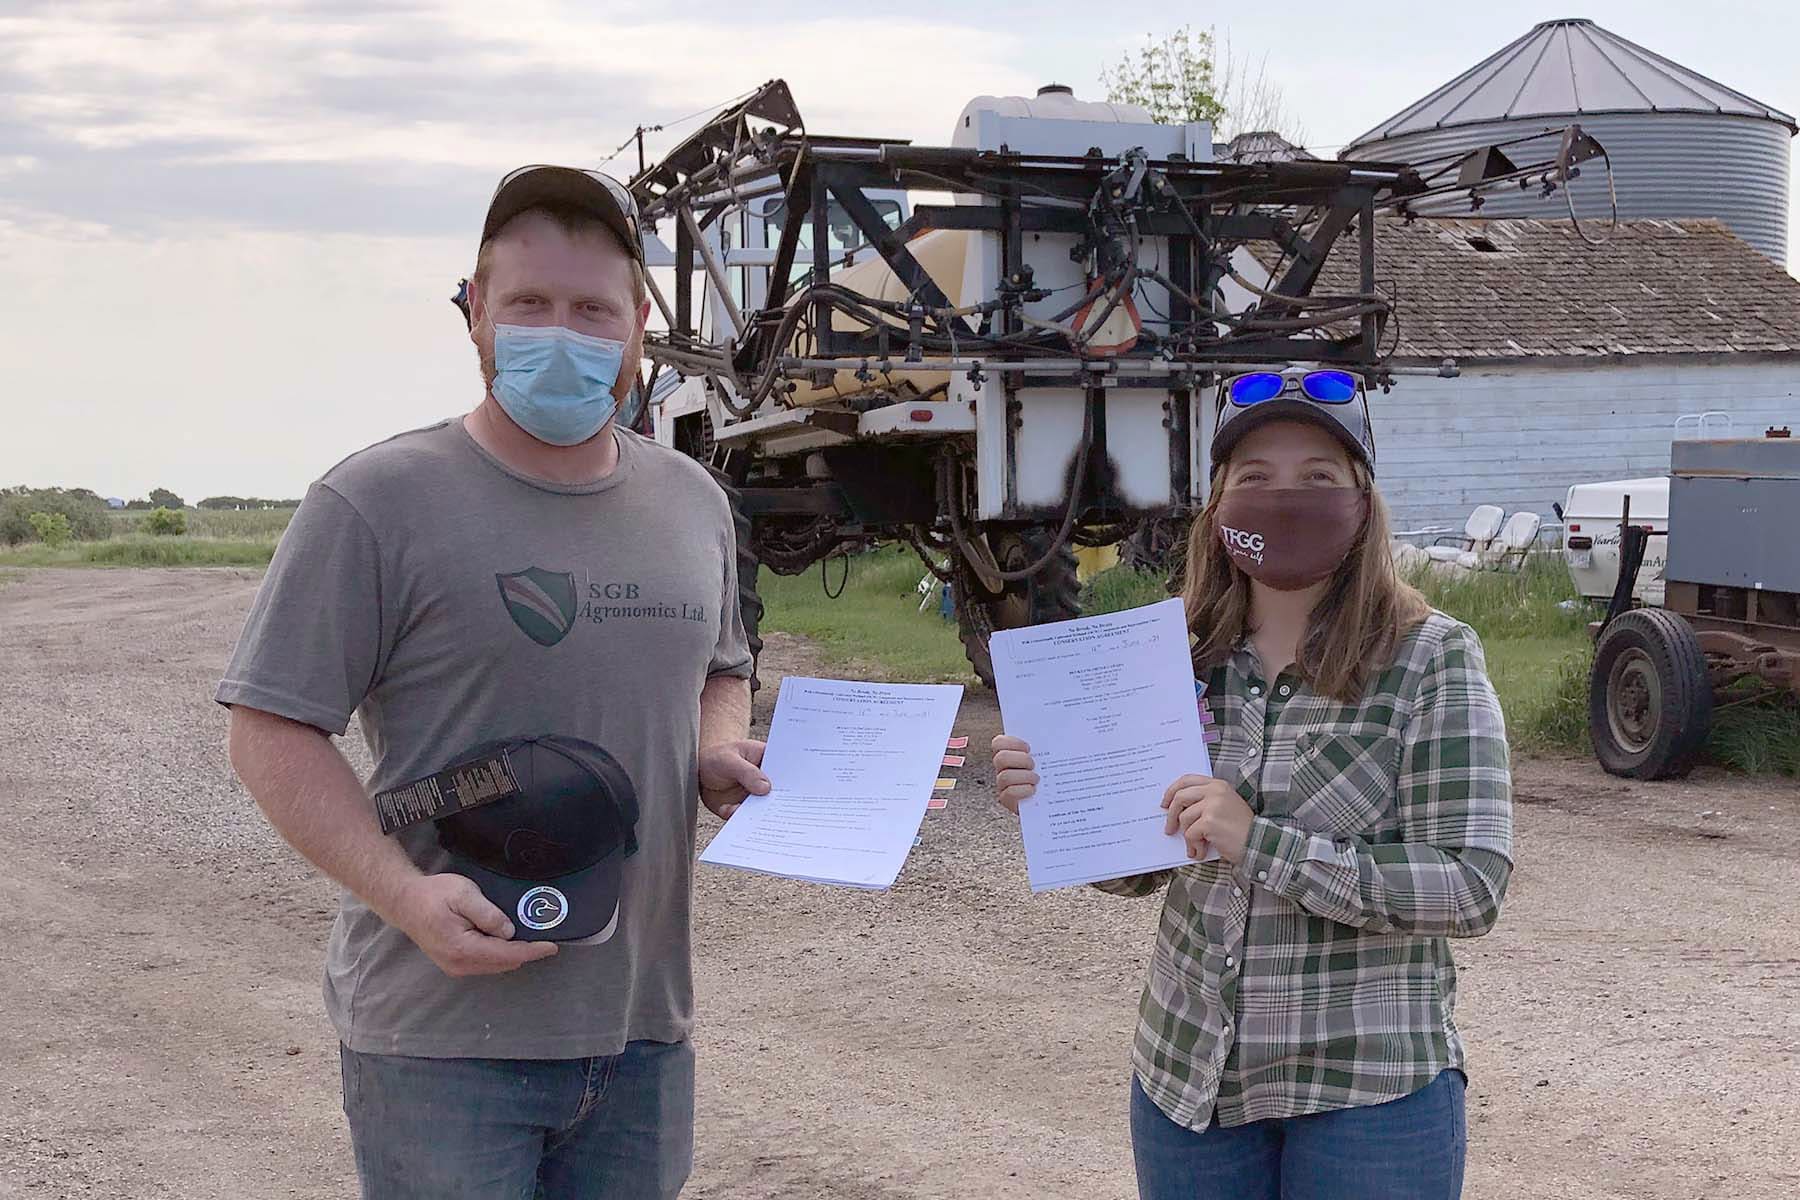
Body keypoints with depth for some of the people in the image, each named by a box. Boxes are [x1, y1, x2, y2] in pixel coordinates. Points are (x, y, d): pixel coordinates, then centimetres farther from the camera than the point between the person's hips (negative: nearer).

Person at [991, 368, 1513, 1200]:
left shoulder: (1431, 658, -11)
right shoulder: (1186, 657, 0)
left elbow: (1473, 890, -16)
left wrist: (1262, 844, -23)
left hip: (1367, 1092, -3)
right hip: (1186, 1079, 4)